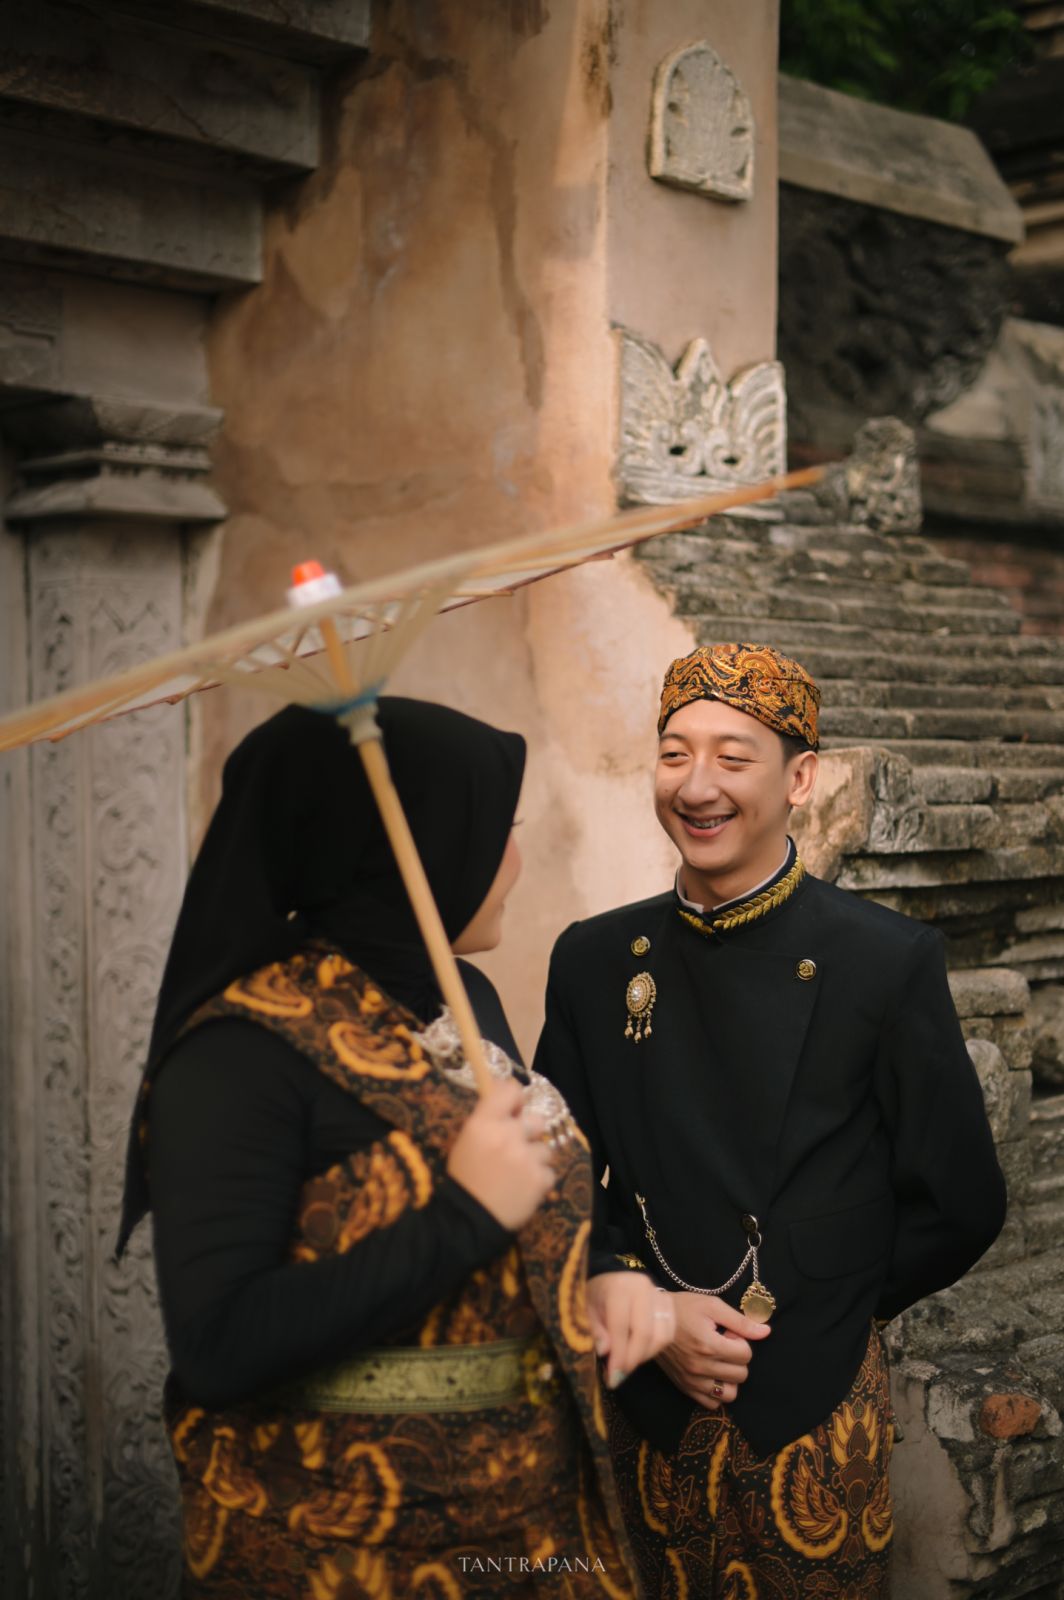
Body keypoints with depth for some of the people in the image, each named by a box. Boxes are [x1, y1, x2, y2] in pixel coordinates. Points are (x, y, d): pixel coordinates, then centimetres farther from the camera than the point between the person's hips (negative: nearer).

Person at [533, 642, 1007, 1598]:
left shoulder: (888, 963, -10)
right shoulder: (595, 960, 0)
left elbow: (957, 1208, -5)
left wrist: (792, 1325, -1)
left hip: (813, 1418, -2)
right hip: (642, 1403, 3)